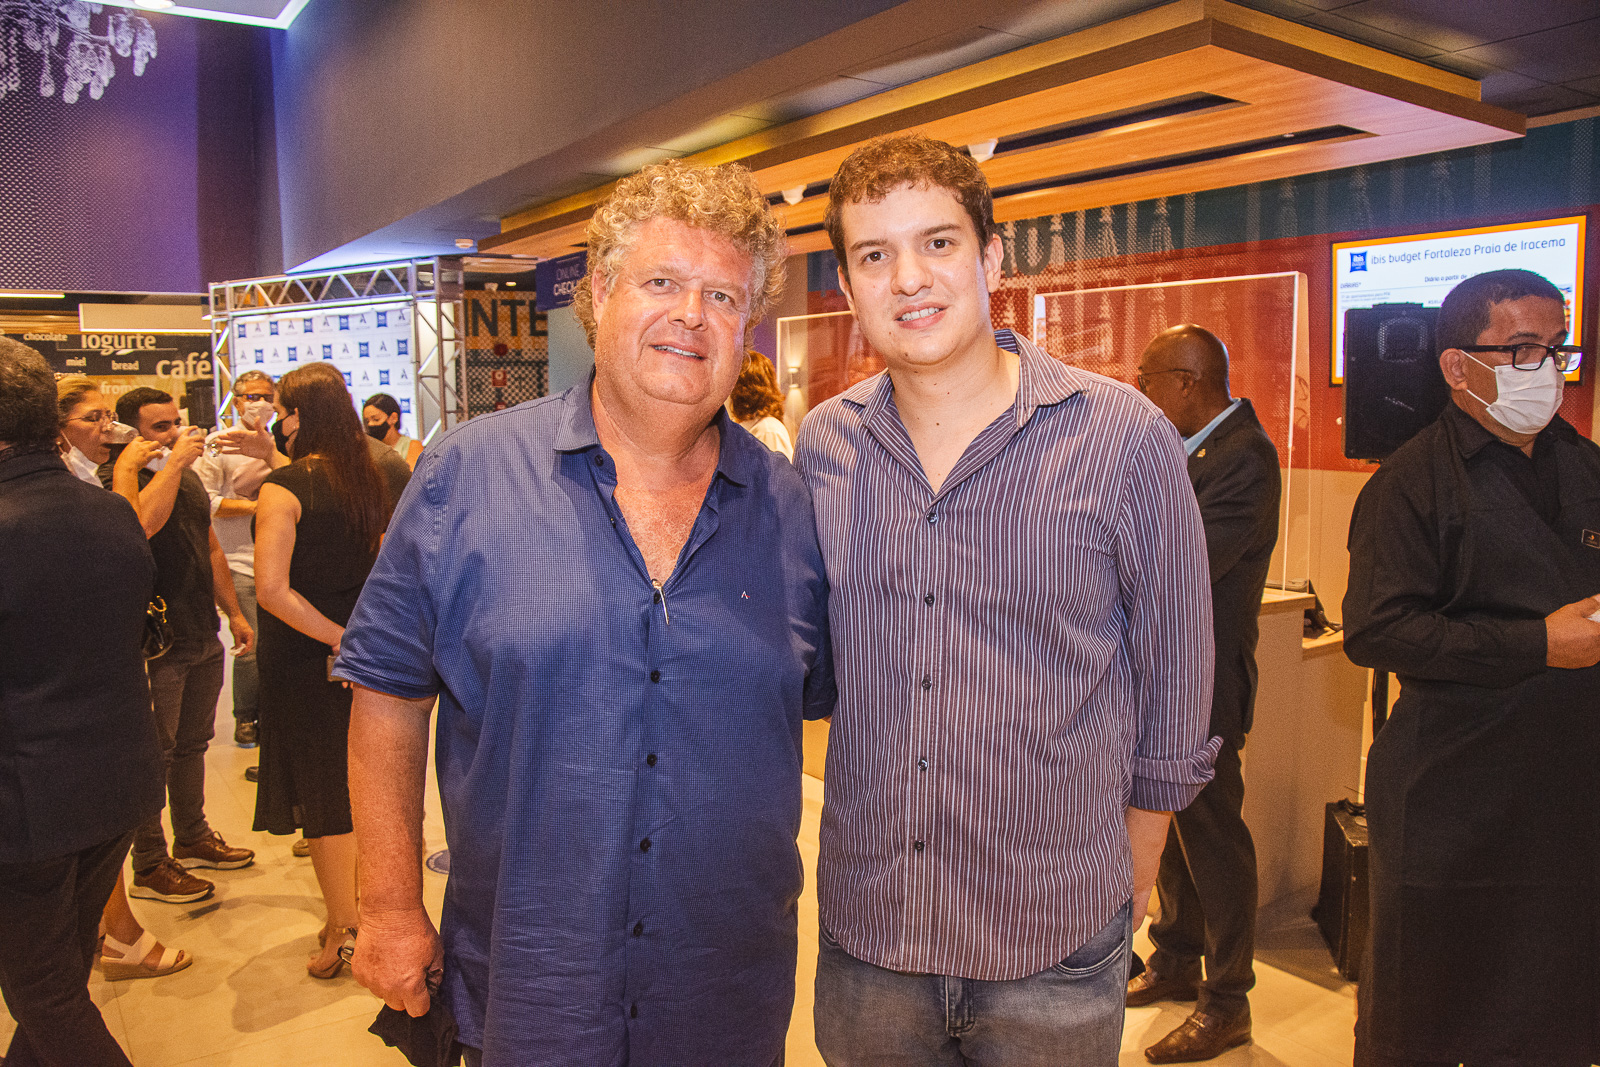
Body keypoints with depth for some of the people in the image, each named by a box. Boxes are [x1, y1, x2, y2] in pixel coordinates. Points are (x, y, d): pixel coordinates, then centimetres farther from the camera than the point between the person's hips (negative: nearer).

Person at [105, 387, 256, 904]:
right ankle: (149, 867, 13)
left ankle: (193, 838, 32)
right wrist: (174, 461, -27)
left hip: (203, 639, 8)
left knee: (193, 743, 18)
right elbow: (143, 522, -36)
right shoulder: (120, 478, -13)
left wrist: (235, 613, 20)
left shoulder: (189, 478, 13)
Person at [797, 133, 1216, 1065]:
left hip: (1055, 939, -2)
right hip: (866, 927, 3)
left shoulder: (1125, 439, -12)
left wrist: (1133, 877, 5)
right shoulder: (821, 445, -3)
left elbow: (1173, 673, -2)